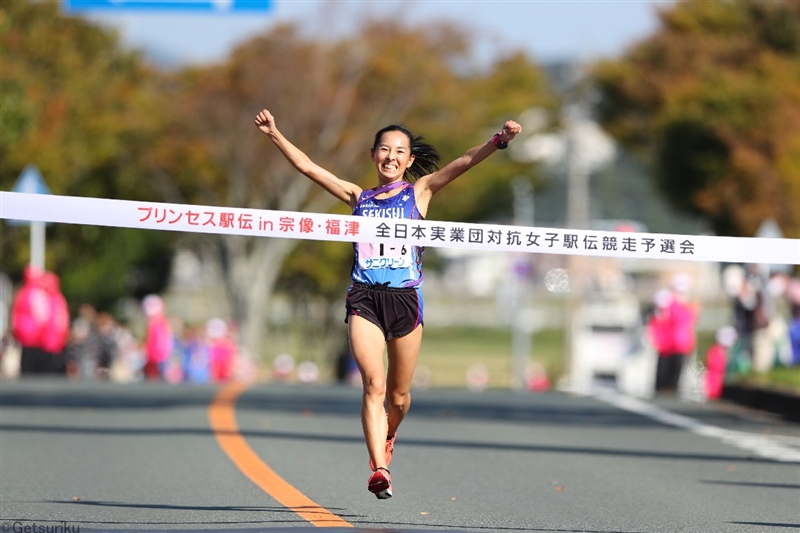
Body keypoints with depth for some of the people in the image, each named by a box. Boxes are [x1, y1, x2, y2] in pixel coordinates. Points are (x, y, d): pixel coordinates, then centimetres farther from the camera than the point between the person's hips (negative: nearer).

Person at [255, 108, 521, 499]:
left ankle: (386, 438, 41)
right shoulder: (358, 197, 14)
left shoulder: (419, 191, 10)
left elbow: (463, 163, -2)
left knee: (398, 395, 9)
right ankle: (379, 469, -22)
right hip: (364, 298, 0)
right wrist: (275, 135, 7)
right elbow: (306, 166, 14)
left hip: (405, 298, 0)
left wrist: (499, 141, -15)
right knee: (373, 384, -16)